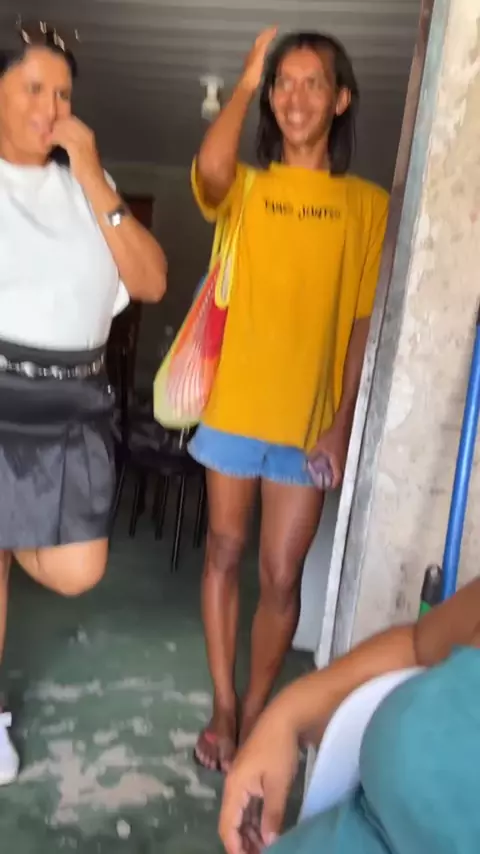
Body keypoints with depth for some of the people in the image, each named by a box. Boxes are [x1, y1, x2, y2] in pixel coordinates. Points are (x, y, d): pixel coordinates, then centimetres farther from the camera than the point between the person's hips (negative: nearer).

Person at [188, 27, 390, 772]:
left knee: (281, 575, 4)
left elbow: (365, 321, 0)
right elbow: (209, 167, -21)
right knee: (224, 554, 10)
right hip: (234, 404, 2)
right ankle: (223, 709, 28)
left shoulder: (368, 203, 4)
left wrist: (343, 421, -8)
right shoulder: (244, 188, 5)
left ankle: (255, 712, 26)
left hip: (312, 417, -1)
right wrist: (244, 83, -4)